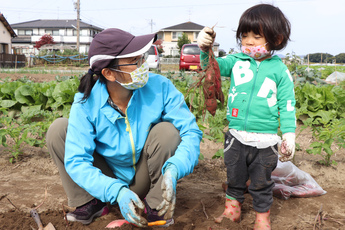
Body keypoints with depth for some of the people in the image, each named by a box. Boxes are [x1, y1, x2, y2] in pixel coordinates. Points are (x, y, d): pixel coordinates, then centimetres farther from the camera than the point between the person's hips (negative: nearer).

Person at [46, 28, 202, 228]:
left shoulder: (160, 87, -21)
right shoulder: (86, 103, -22)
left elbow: (191, 132, -22)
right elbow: (77, 161, -25)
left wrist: (173, 170, -41)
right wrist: (117, 191, -40)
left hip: (143, 180, 0)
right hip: (107, 180, 0)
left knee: (167, 130, -28)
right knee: (59, 129, -17)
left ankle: (156, 207, -8)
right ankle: (89, 203, -2)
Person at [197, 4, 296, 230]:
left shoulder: (279, 70, -5)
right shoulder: (237, 61, 0)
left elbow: (287, 105, -2)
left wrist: (289, 135, -7)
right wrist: (205, 49, -24)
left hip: (264, 140, -2)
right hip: (236, 136, 2)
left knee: (261, 182, 14)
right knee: (234, 177, 19)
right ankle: (232, 209, 40)